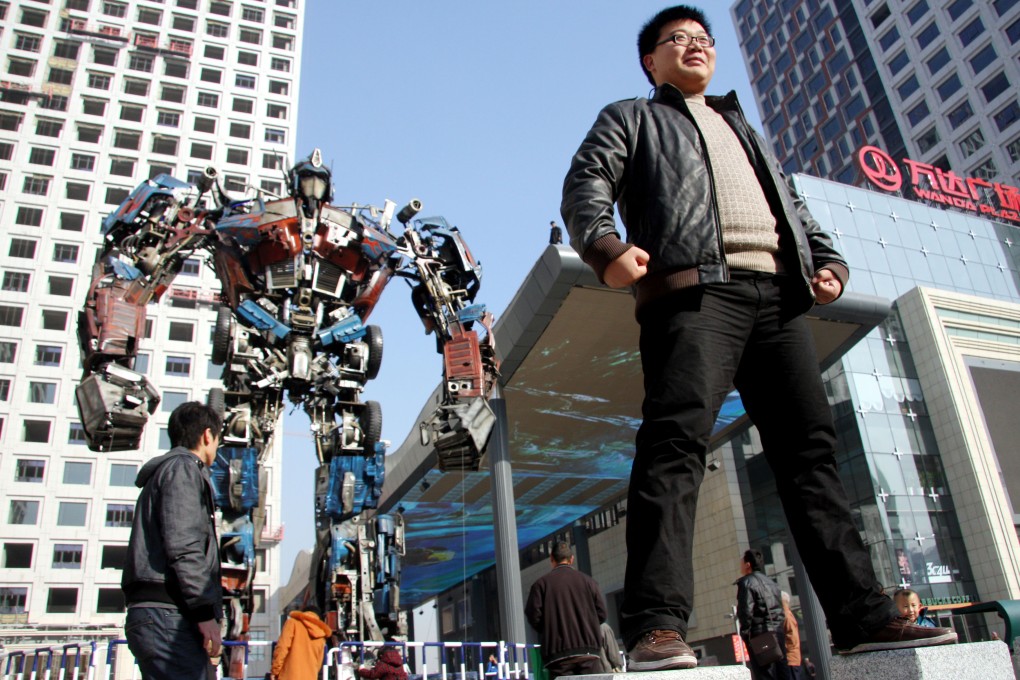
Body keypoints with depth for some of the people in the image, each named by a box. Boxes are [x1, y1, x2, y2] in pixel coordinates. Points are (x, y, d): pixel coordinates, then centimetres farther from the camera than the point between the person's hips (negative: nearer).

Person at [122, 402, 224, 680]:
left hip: (150, 615, 10)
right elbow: (183, 547, -15)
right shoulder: (183, 468, -2)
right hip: (169, 615, -10)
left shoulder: (163, 471, 28)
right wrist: (206, 612, -16)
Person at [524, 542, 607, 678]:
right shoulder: (587, 581, 5)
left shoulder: (541, 584, 1)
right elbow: (601, 613, 5)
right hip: (588, 650, 1)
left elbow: (533, 616, -5)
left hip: (558, 653, -1)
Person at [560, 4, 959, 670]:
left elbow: (793, 206, 33)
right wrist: (607, 245, -19)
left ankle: (864, 615, 4)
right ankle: (658, 626, -25)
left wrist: (829, 260, 12)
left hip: (779, 295, 6)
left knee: (811, 447, 0)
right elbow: (586, 186, 3)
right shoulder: (631, 118, 22)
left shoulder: (743, 128, 39)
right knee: (677, 440, -21)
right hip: (695, 289, -6)